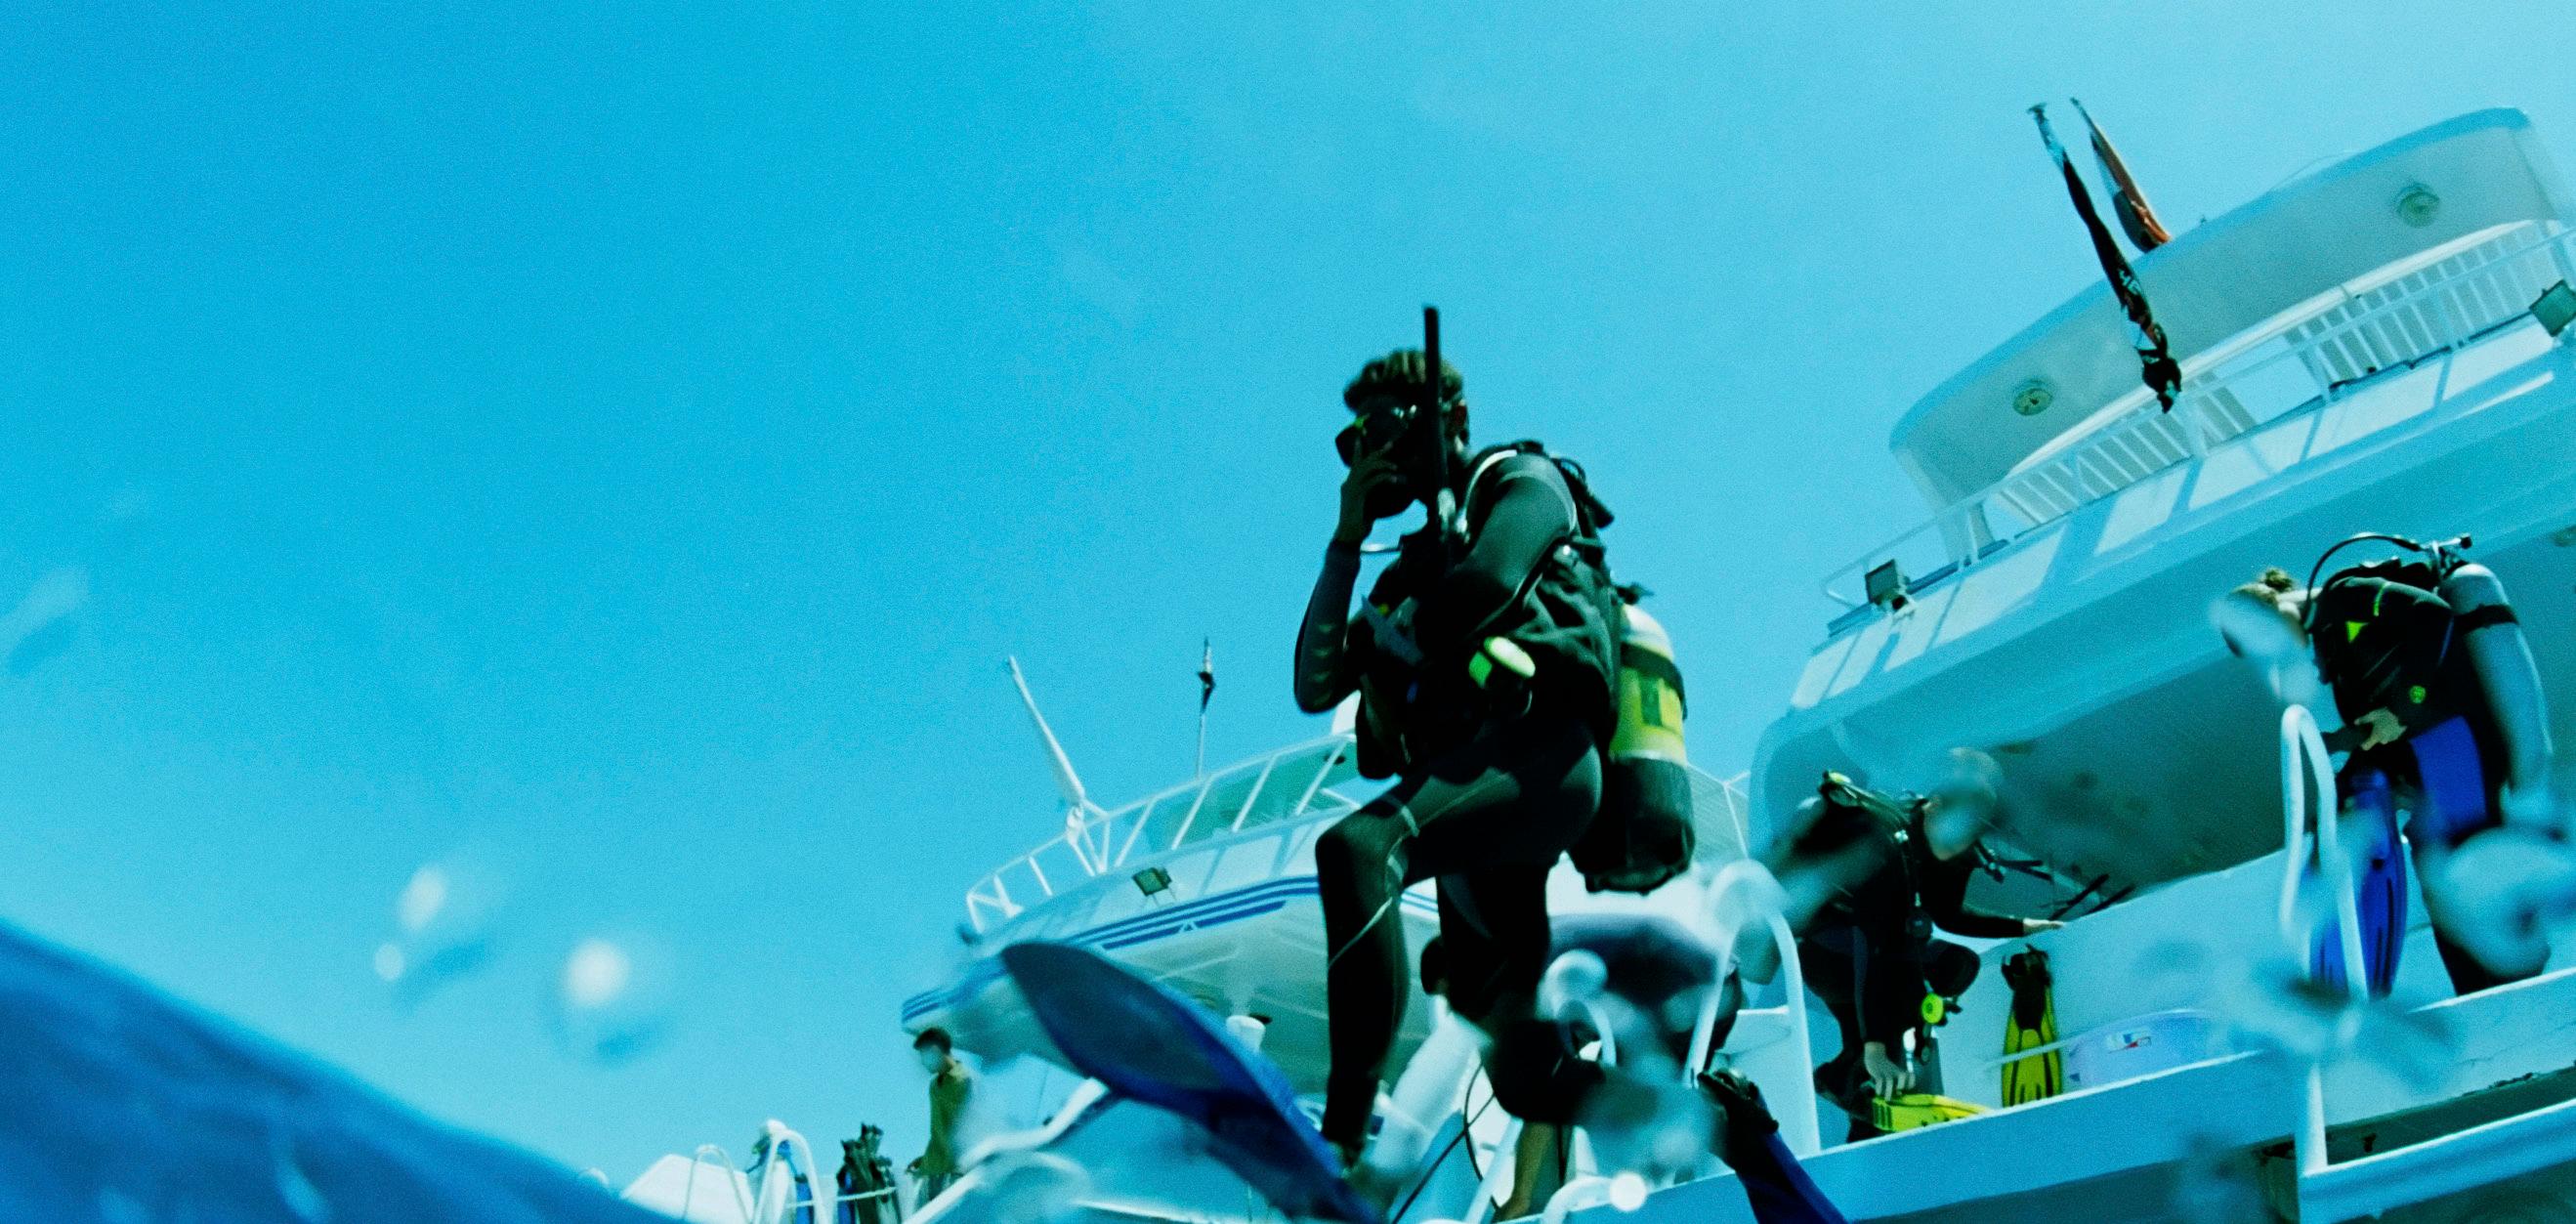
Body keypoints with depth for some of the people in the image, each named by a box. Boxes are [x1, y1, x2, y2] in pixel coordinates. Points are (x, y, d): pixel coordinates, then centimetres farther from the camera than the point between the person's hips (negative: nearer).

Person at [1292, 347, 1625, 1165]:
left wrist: (1386, 636, 9)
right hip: (1468, 772, 9)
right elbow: (1315, 688, 19)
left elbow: (1488, 586, -8)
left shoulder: (1524, 479, 16)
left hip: (1540, 752, -9)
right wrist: (1348, 539, 15)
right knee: (1494, 1017, 10)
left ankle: (1347, 1135, -44)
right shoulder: (1414, 567, 33)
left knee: (1355, 847, -34)